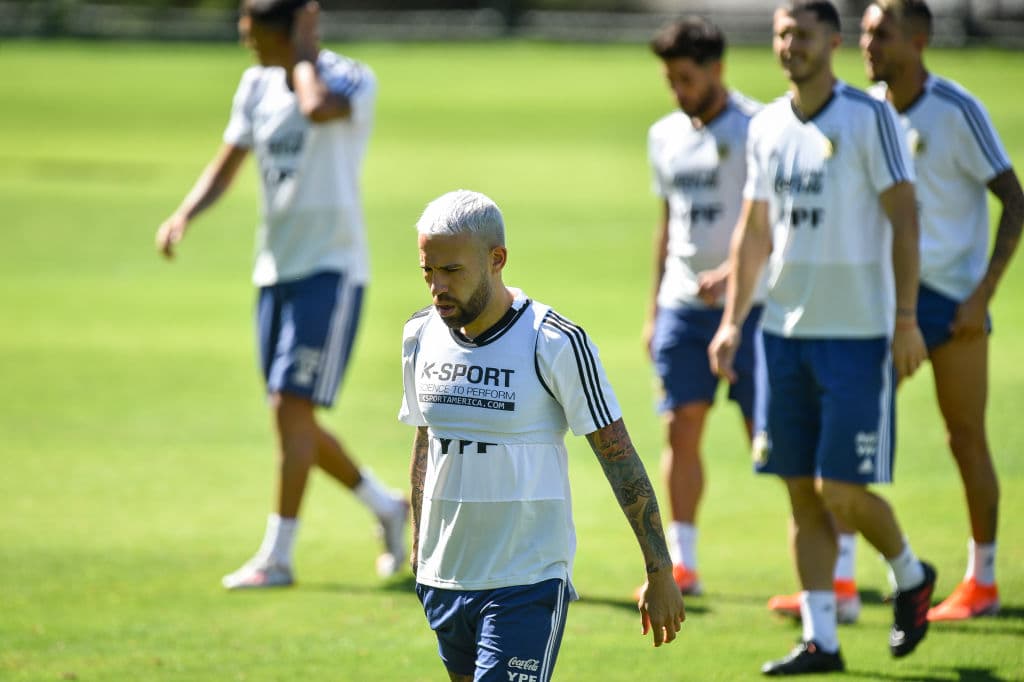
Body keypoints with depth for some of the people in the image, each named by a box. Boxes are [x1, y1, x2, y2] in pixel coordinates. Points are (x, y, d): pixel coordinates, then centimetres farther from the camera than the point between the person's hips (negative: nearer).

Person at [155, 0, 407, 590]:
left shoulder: (354, 80, -11)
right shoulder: (258, 86, 9)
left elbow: (318, 108, -34)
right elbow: (227, 166, 13)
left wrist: (304, 54, -17)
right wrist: (184, 216, -5)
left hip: (331, 269, -7)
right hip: (276, 270, 7)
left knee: (292, 408, -14)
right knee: (293, 421, 9)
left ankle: (277, 557, -10)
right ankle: (387, 506, 28)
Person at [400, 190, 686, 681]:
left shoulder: (555, 345, -13)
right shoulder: (421, 336, 4)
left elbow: (620, 459, -9)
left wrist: (659, 573, -9)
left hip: (528, 584, -6)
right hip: (443, 579, 6)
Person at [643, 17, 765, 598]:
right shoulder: (666, 136, 12)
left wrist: (735, 271, -26)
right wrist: (654, 308, 18)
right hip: (683, 305, 6)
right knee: (681, 429, 1)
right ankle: (682, 564, 7)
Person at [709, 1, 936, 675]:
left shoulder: (870, 119, -7)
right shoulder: (767, 128, 10)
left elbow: (904, 220, -9)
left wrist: (907, 319, -15)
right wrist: (731, 322, 11)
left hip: (857, 334, -6)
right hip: (784, 331, 6)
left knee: (841, 492, -6)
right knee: (803, 493, 4)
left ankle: (912, 575, 22)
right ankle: (820, 640, 9)